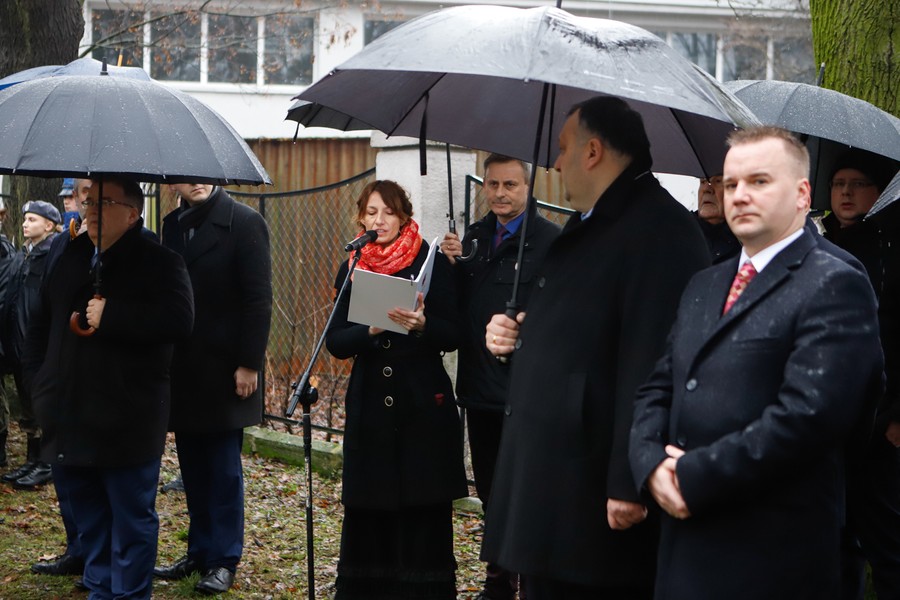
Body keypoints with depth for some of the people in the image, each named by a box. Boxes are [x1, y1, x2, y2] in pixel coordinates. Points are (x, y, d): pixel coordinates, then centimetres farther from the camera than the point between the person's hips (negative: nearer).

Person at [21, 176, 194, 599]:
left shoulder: (158, 262, -7)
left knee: (131, 520, 4)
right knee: (88, 516, 16)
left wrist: (110, 316, -22)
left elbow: (178, 321, -23)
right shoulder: (71, 259, 12)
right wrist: (38, 382, 11)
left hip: (126, 423, -6)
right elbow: (41, 324, 21)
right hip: (71, 419, 6)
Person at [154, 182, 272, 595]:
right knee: (193, 465, 11)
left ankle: (224, 559, 10)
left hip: (223, 370, -5)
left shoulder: (243, 222, -8)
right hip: (182, 370, 6)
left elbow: (258, 298, -11)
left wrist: (249, 364, -15)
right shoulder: (173, 224, 10)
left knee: (223, 467, 1)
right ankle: (200, 551, 21)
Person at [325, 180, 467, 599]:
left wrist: (422, 325, -22)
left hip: (423, 406, -3)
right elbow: (336, 342, 3)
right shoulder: (352, 269, 9)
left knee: (424, 512, -2)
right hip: (370, 407, 3)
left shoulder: (431, 263, 0)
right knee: (367, 508, 3)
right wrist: (370, 329, -16)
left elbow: (453, 335, -3)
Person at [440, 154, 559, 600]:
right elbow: (457, 308, 10)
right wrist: (452, 264, -5)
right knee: (490, 493, 17)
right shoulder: (474, 238, 11)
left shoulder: (550, 240, -10)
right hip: (480, 386, 7)